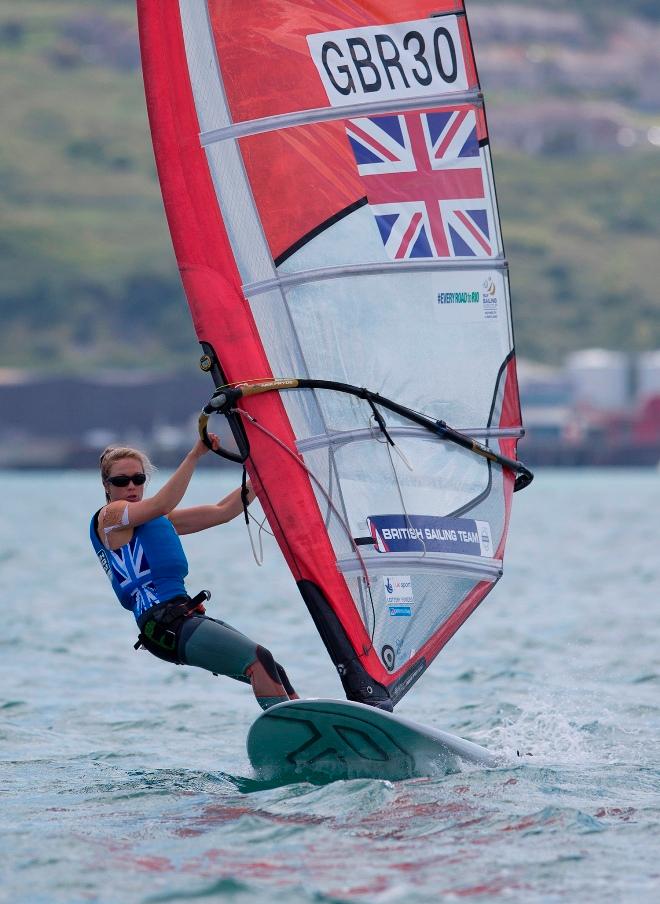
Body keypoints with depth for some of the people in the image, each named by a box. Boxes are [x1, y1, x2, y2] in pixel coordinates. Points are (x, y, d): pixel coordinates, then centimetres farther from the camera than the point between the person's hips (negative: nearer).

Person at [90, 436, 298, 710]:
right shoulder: (110, 516, 0)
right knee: (259, 659, -22)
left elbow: (221, 512, 26)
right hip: (163, 623, -9)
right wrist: (194, 456, -23)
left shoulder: (155, 520, 25)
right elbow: (161, 505, -19)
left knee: (274, 673, 1)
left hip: (184, 616, 9)